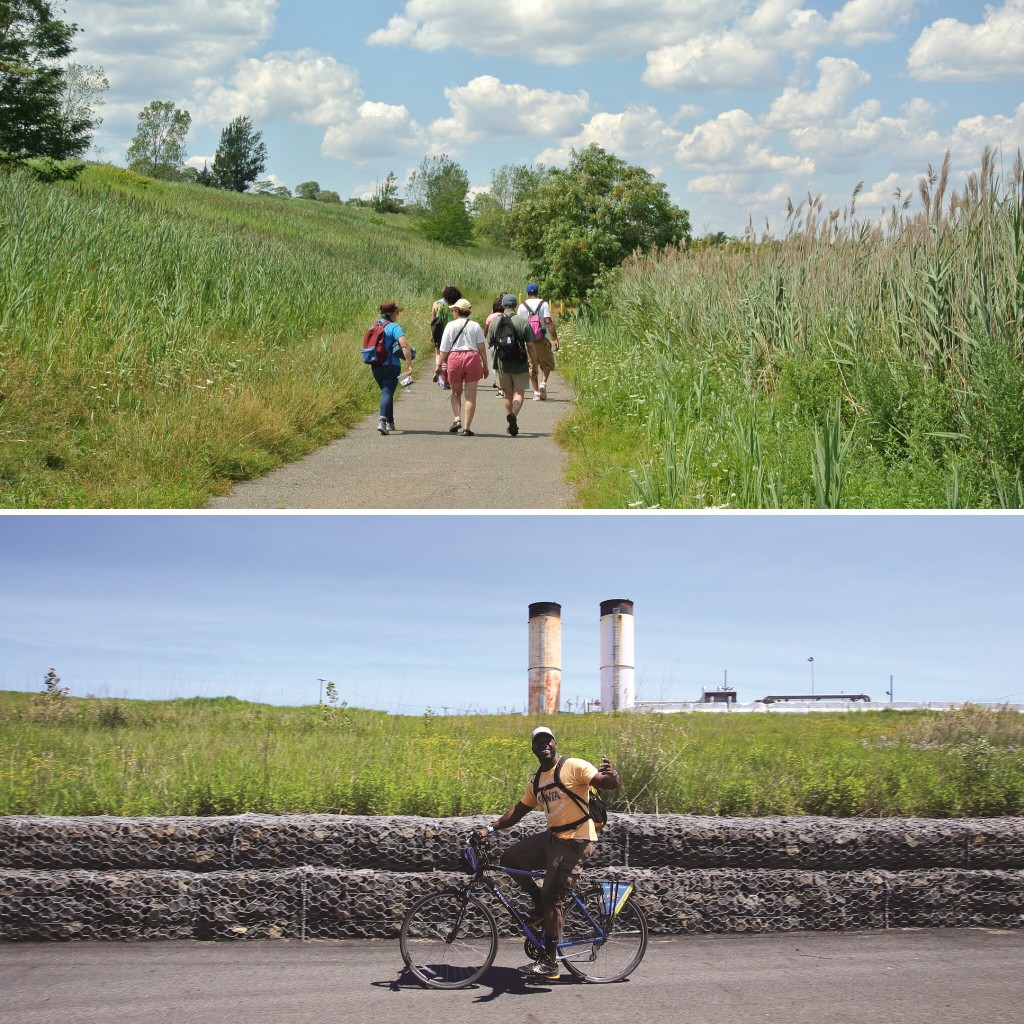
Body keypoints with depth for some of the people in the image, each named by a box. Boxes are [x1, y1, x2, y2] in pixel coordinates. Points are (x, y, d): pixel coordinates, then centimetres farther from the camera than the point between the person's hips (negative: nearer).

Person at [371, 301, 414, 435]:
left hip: (375, 366, 7)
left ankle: (390, 423, 26)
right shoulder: (394, 327, -10)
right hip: (391, 365, -7)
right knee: (387, 392, -9)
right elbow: (405, 346, -23)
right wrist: (409, 364, -23)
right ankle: (382, 421, -29)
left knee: (386, 391, 20)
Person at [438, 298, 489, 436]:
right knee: (471, 396, 3)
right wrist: (485, 366, 9)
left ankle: (457, 419, -1)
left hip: (454, 358, 0)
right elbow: (481, 348, 3)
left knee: (456, 393, 19)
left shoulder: (451, 326, 1)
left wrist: (440, 364, 7)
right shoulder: (475, 326, 5)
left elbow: (444, 349, -1)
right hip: (472, 358, 0)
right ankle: (466, 427, -1)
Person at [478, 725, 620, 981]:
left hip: (575, 841, -8)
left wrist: (611, 775, -44)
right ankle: (540, 904, 13)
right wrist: (490, 829, 12)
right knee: (509, 858, 0)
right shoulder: (536, 782, 14)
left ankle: (550, 962, -5)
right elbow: (519, 811, 22)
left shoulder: (574, 767, -10)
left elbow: (609, 784, -20)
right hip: (552, 837, 8)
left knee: (553, 900, -10)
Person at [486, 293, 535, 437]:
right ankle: (514, 415, -24)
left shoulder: (494, 321, 1)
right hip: (519, 364, -2)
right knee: (519, 393, 0)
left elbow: (489, 343, 8)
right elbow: (530, 345, -7)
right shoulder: (523, 322, -6)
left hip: (502, 363, 2)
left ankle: (510, 417, 18)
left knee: (507, 393, 16)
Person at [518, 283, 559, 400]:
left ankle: (536, 391, 7)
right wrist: (555, 338, -9)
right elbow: (549, 322, -11)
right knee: (547, 363, 14)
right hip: (543, 339, -2)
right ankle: (543, 383, -10)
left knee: (532, 366, 9)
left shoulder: (522, 306, 4)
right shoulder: (543, 304, -3)